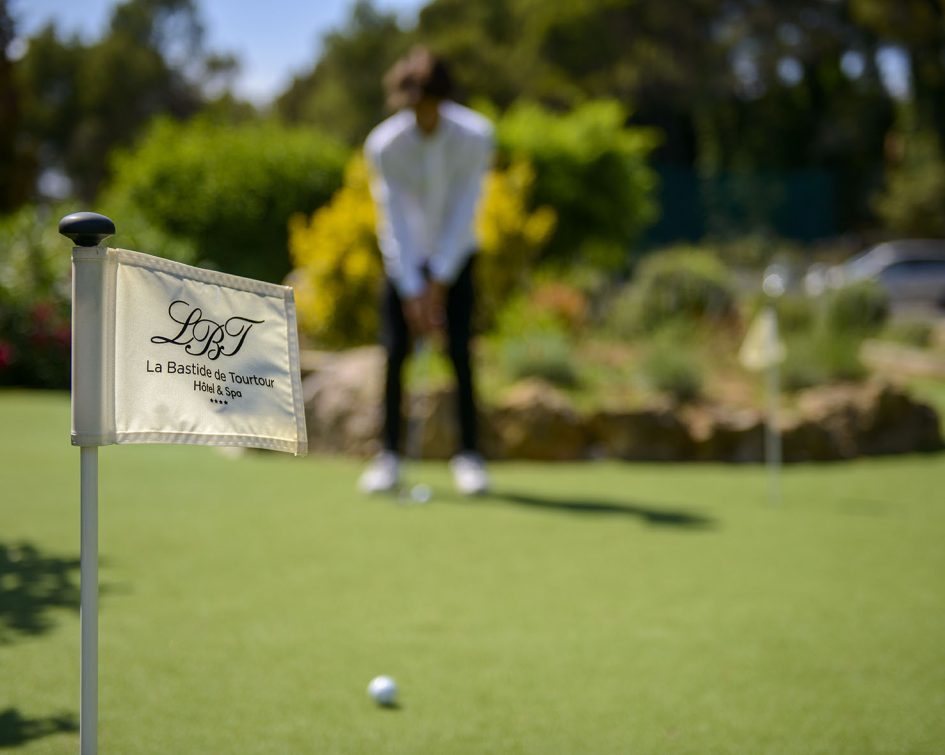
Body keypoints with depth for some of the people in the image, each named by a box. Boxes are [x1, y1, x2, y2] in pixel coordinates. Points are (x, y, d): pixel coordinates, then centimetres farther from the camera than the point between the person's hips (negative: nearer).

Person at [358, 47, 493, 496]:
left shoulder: (475, 135, -21)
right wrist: (412, 293, -21)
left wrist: (439, 283, -19)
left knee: (460, 353, -8)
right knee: (395, 352, -6)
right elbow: (396, 221, -18)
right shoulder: (384, 144, -21)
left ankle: (468, 455, 0)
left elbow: (463, 211, -19)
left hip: (454, 255, 0)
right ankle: (389, 457, 1)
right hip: (403, 257, 0)